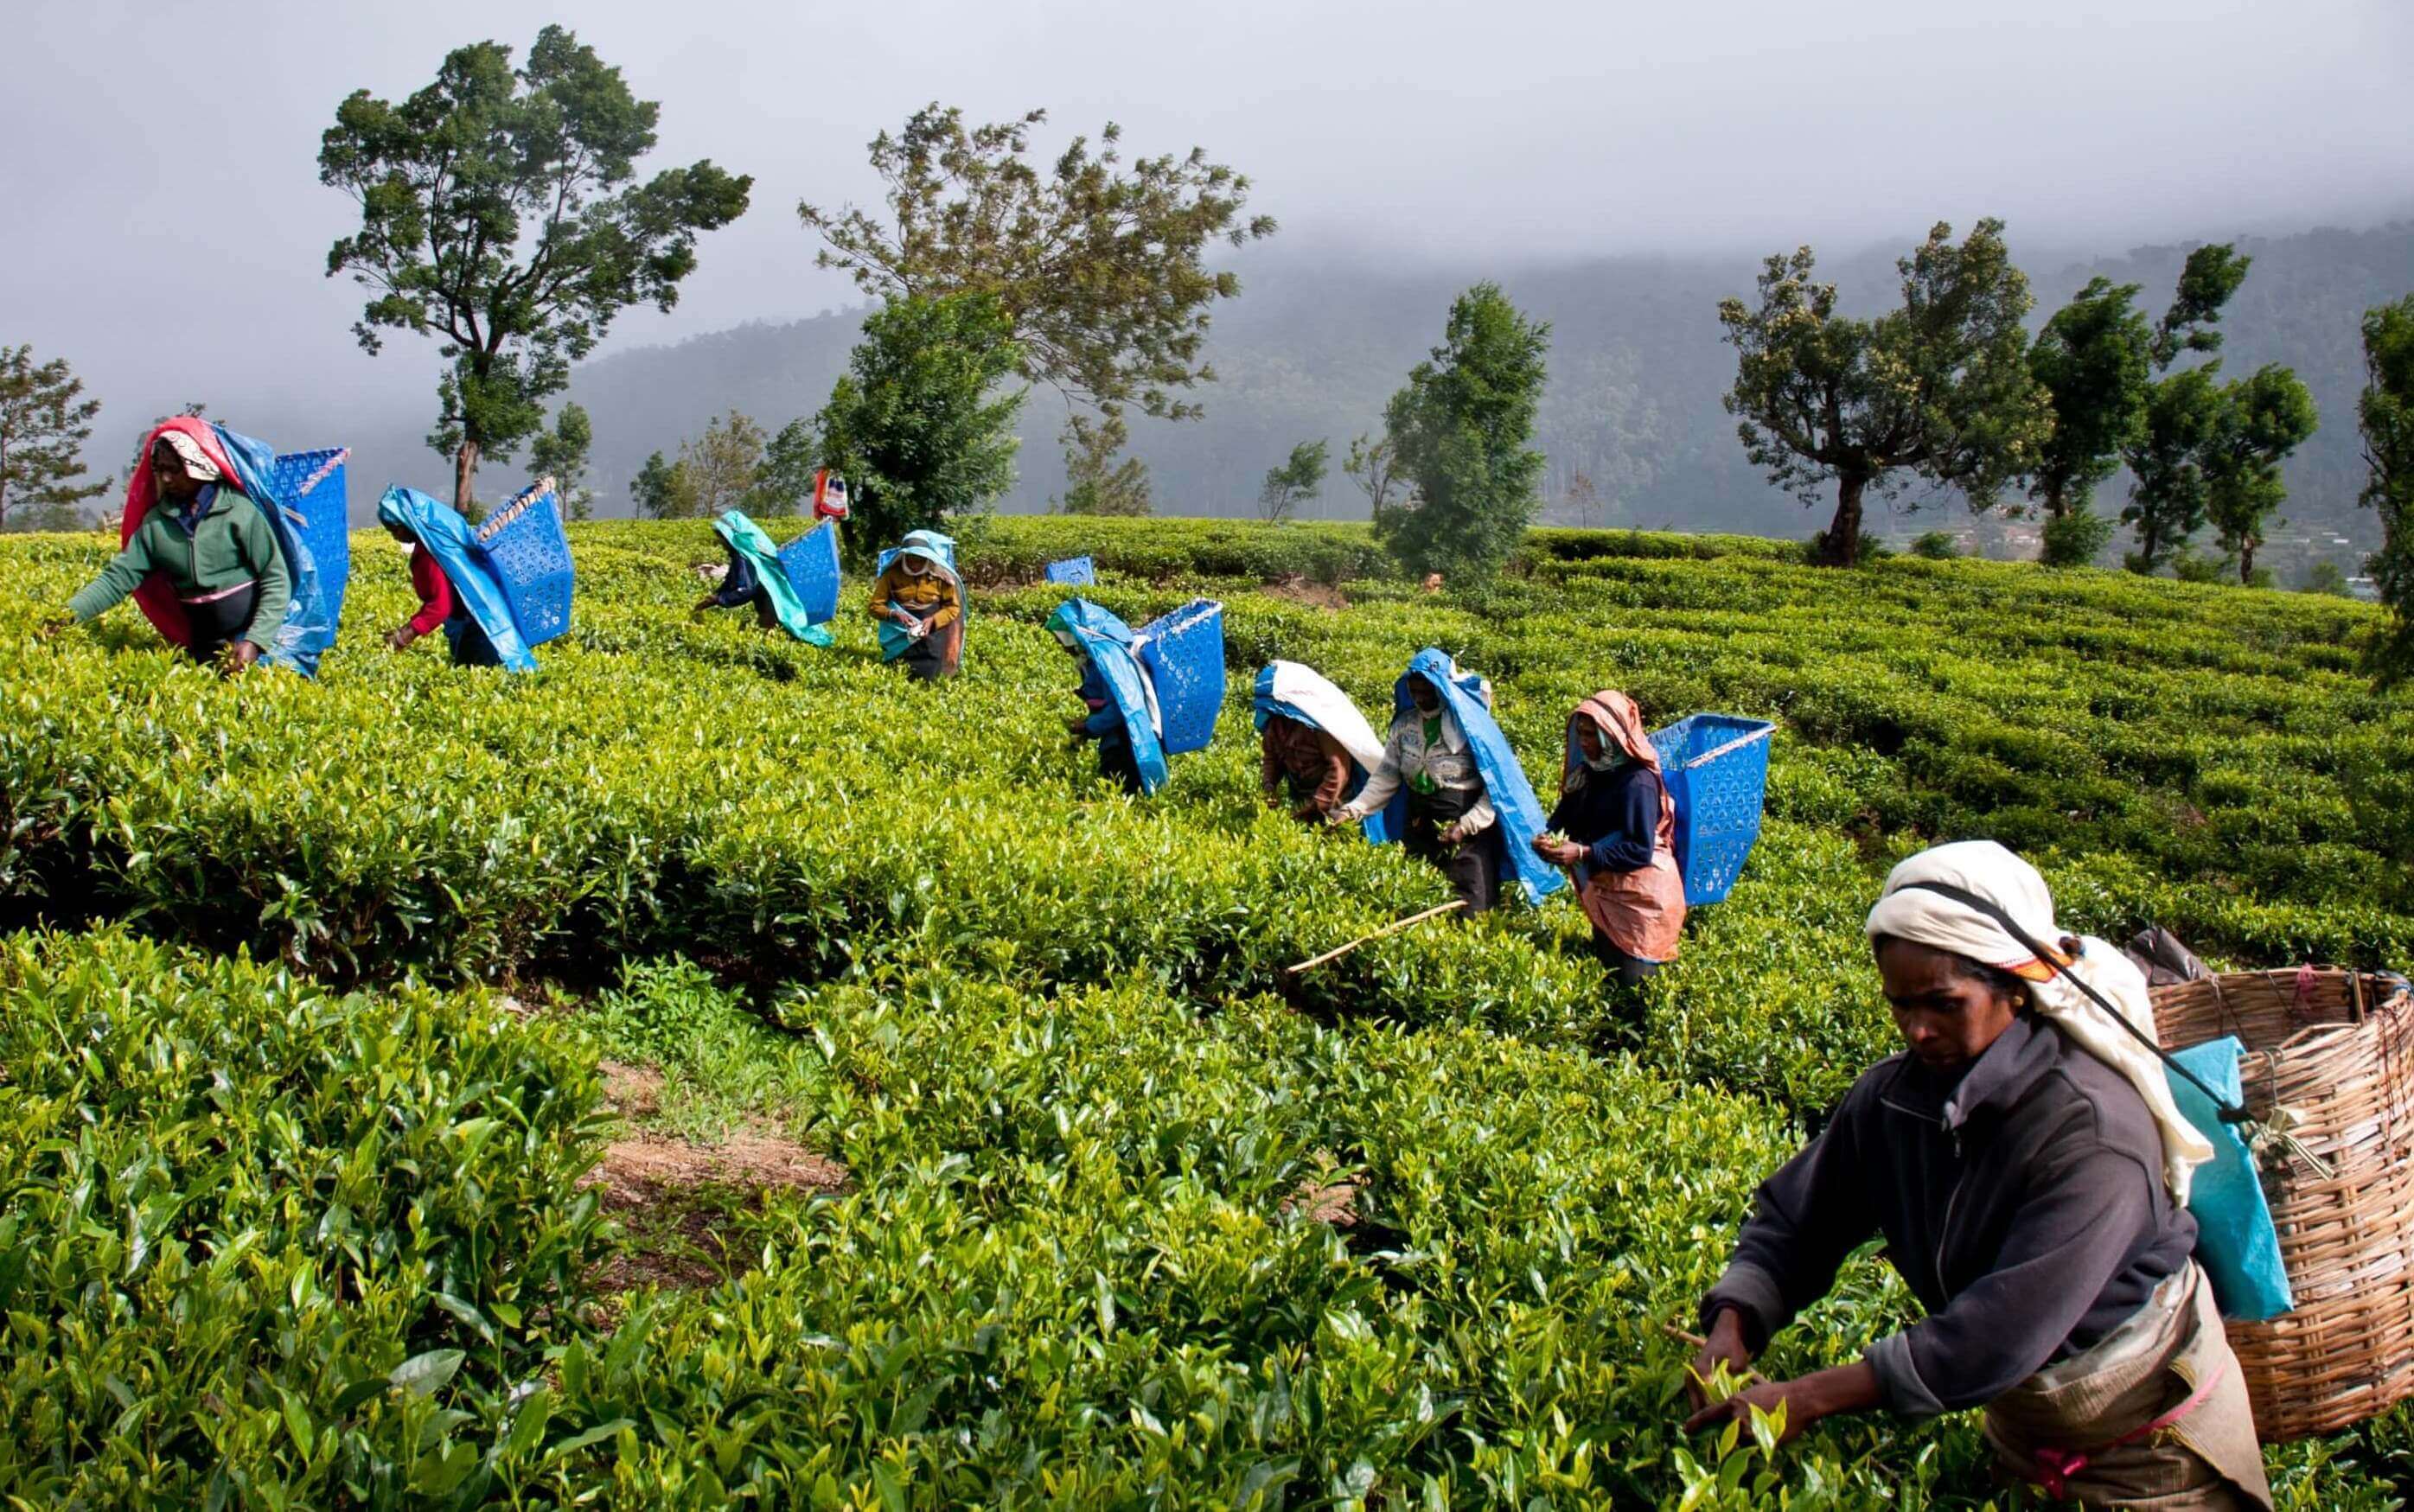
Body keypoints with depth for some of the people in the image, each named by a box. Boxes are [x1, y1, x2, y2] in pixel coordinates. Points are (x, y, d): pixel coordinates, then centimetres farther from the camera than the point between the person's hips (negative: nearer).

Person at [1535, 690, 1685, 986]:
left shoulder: (1637, 782, -21)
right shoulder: (1589, 772, 3)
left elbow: (1641, 851, -25)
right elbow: (1565, 815, 7)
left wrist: (1583, 853, -30)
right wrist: (1548, 839, -15)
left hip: (1639, 898, -8)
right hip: (1604, 891, 8)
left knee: (1633, 980, -3)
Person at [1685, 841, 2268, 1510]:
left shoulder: (2092, 1130, -33)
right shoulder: (1894, 1096, -15)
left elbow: (2001, 1333, -37)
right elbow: (1796, 1217, -6)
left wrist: (1811, 1397, -38)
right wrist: (1732, 1325, -25)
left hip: (2148, 1438, -5)